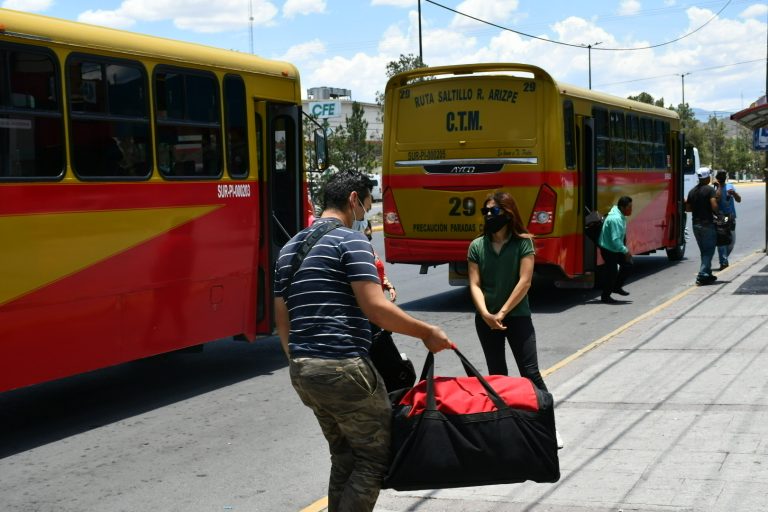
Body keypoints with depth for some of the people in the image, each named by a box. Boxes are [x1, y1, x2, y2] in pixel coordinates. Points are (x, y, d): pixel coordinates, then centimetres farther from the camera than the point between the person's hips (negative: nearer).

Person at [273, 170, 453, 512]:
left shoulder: (289, 249, 16)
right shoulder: (351, 241, -8)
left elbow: (282, 319, 18)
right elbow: (375, 308, -17)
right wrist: (427, 333, -7)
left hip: (302, 369, 8)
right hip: (343, 368, -8)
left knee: (344, 457, 18)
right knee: (375, 456, 3)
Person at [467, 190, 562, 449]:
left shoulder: (523, 243, -7)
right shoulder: (477, 246, 1)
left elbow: (524, 282, -12)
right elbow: (475, 285, -3)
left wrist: (502, 313, -14)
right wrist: (486, 314, -17)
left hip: (517, 316, -3)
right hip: (486, 320, 3)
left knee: (530, 373, -4)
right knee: (497, 375, 11)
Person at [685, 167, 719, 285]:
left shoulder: (692, 191, 8)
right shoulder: (709, 190, -11)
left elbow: (687, 208, 11)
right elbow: (714, 205, -22)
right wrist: (716, 213, -4)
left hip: (696, 224, 6)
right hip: (707, 223, -6)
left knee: (704, 250, 17)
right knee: (709, 250, -1)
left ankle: (707, 275, 22)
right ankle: (702, 275, -10)